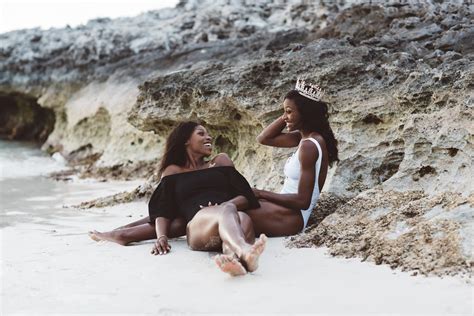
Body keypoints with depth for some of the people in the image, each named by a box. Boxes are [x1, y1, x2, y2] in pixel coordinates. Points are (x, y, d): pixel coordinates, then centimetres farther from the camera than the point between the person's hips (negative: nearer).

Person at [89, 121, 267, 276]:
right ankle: (245, 253, -71)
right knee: (228, 210, -37)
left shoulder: (221, 161, 28)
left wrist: (224, 204, -5)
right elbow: (162, 210, 13)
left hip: (230, 228, 2)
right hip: (197, 228, -2)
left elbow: (245, 198, 18)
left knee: (243, 219, -36)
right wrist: (161, 237, -8)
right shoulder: (173, 171, 24)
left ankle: (234, 256, -71)